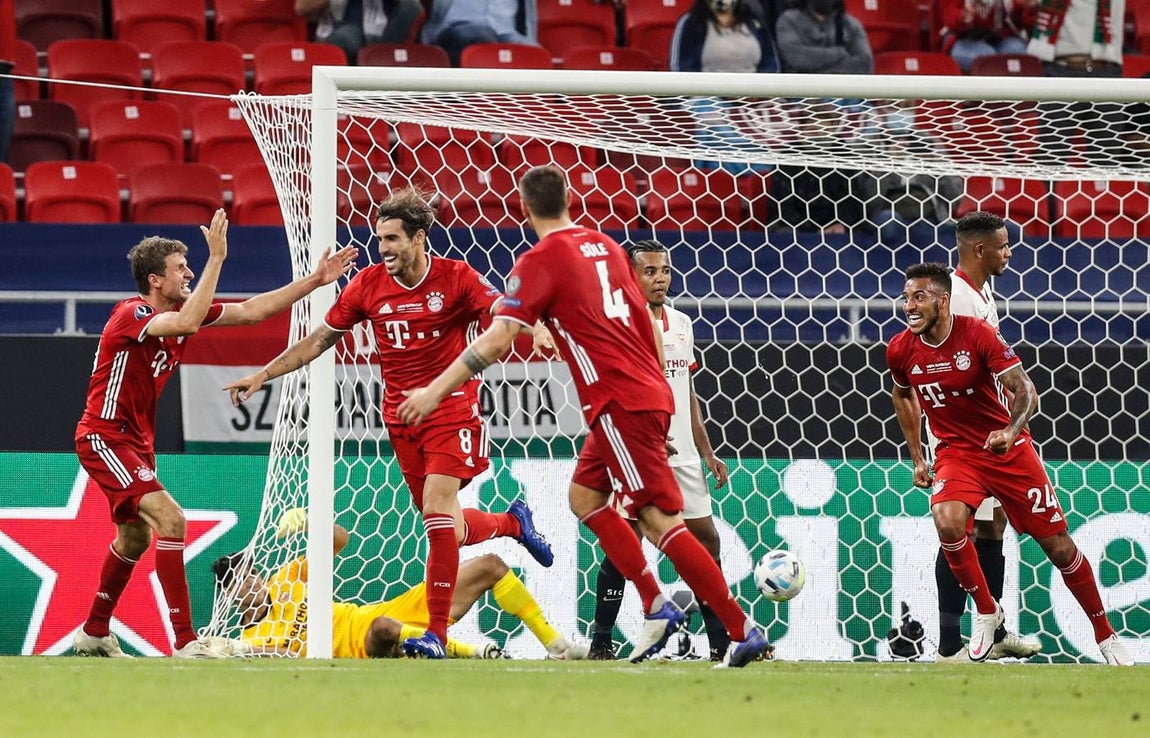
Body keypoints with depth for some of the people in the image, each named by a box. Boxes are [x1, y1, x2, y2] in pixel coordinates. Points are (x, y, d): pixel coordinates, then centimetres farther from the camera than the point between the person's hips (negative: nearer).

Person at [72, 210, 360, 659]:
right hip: (104, 440, -10)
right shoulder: (132, 315, -22)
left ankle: (94, 633, 38)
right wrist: (217, 258, -38)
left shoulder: (180, 310, 2)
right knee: (170, 520, -22)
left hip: (136, 442, 10)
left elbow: (252, 311, 6)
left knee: (135, 536, 21)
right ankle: (185, 642, -24)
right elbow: (187, 323, -42)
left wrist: (315, 280, 0)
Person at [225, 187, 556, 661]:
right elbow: (319, 339, 8)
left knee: (437, 514, -18)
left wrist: (535, 330, -43)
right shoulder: (368, 285, 0)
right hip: (401, 419, 5)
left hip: (452, 413, -4)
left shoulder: (455, 278, -10)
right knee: (445, 527, 9)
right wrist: (262, 375, 6)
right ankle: (514, 522, 42)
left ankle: (437, 634, -11)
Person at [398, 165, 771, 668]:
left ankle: (743, 631, -13)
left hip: (620, 403, -8)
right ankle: (656, 607, 11)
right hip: (650, 393, 8)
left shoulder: (540, 260, -8)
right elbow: (646, 323, 19)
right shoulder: (603, 246, 14)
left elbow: (497, 338, -15)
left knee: (660, 519, -9)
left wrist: (436, 391, -12)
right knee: (585, 496, 20)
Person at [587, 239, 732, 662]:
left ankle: (722, 641, 10)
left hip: (681, 456, 7)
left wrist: (706, 452, 17)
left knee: (706, 538, 4)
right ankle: (600, 642, 2)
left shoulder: (681, 324, 14)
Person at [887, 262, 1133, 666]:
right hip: (955, 453, 2)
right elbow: (902, 395, 16)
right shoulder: (901, 351, -6)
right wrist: (917, 458, 16)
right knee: (947, 522, -29)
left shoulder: (979, 334, -18)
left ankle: (1105, 635, 19)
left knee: (1058, 544, 2)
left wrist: (1011, 430, -40)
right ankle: (986, 611, -6)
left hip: (1008, 449, -2)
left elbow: (1025, 391, -20)